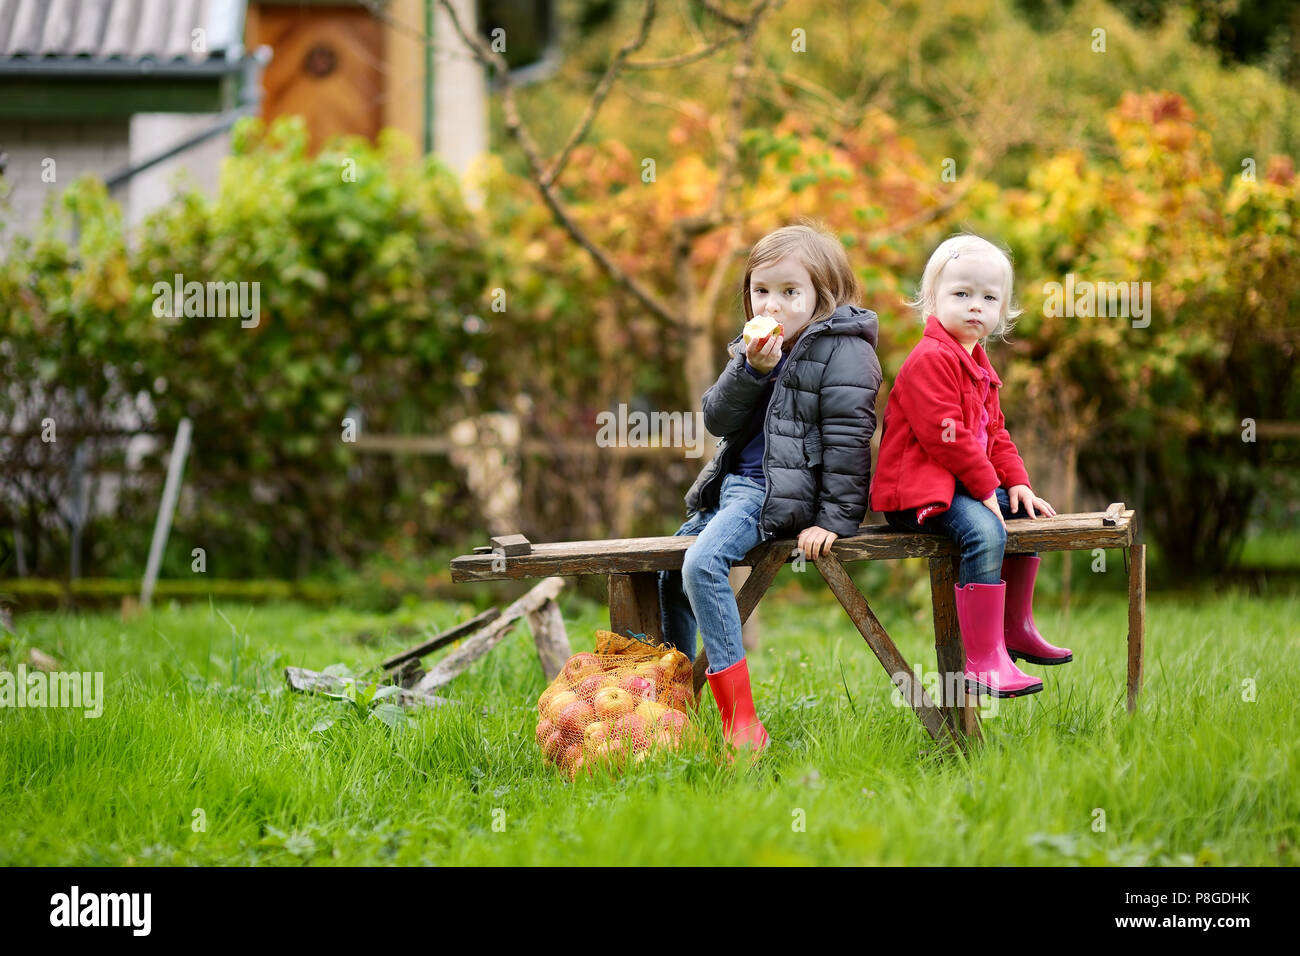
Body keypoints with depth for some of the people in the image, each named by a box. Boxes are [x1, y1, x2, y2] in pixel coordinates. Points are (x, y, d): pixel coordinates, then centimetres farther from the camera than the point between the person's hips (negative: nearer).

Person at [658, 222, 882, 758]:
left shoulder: (843, 352, -9)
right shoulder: (756, 348, 15)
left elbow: (847, 438, -14)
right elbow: (716, 419, 5)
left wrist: (835, 519, -20)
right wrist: (752, 371, -12)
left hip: (783, 492, -10)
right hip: (733, 484, 10)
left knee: (703, 562, -29)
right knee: (669, 571, 13)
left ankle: (740, 724, -30)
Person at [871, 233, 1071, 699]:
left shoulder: (978, 365, 18)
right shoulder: (931, 360, -16)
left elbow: (994, 433, 25)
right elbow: (945, 435, -22)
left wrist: (1017, 483, 10)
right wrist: (986, 489, -18)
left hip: (965, 484, 11)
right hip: (919, 489, -11)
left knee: (1028, 515, 19)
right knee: (986, 531, -31)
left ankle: (1016, 629, 30)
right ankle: (983, 664, -35)